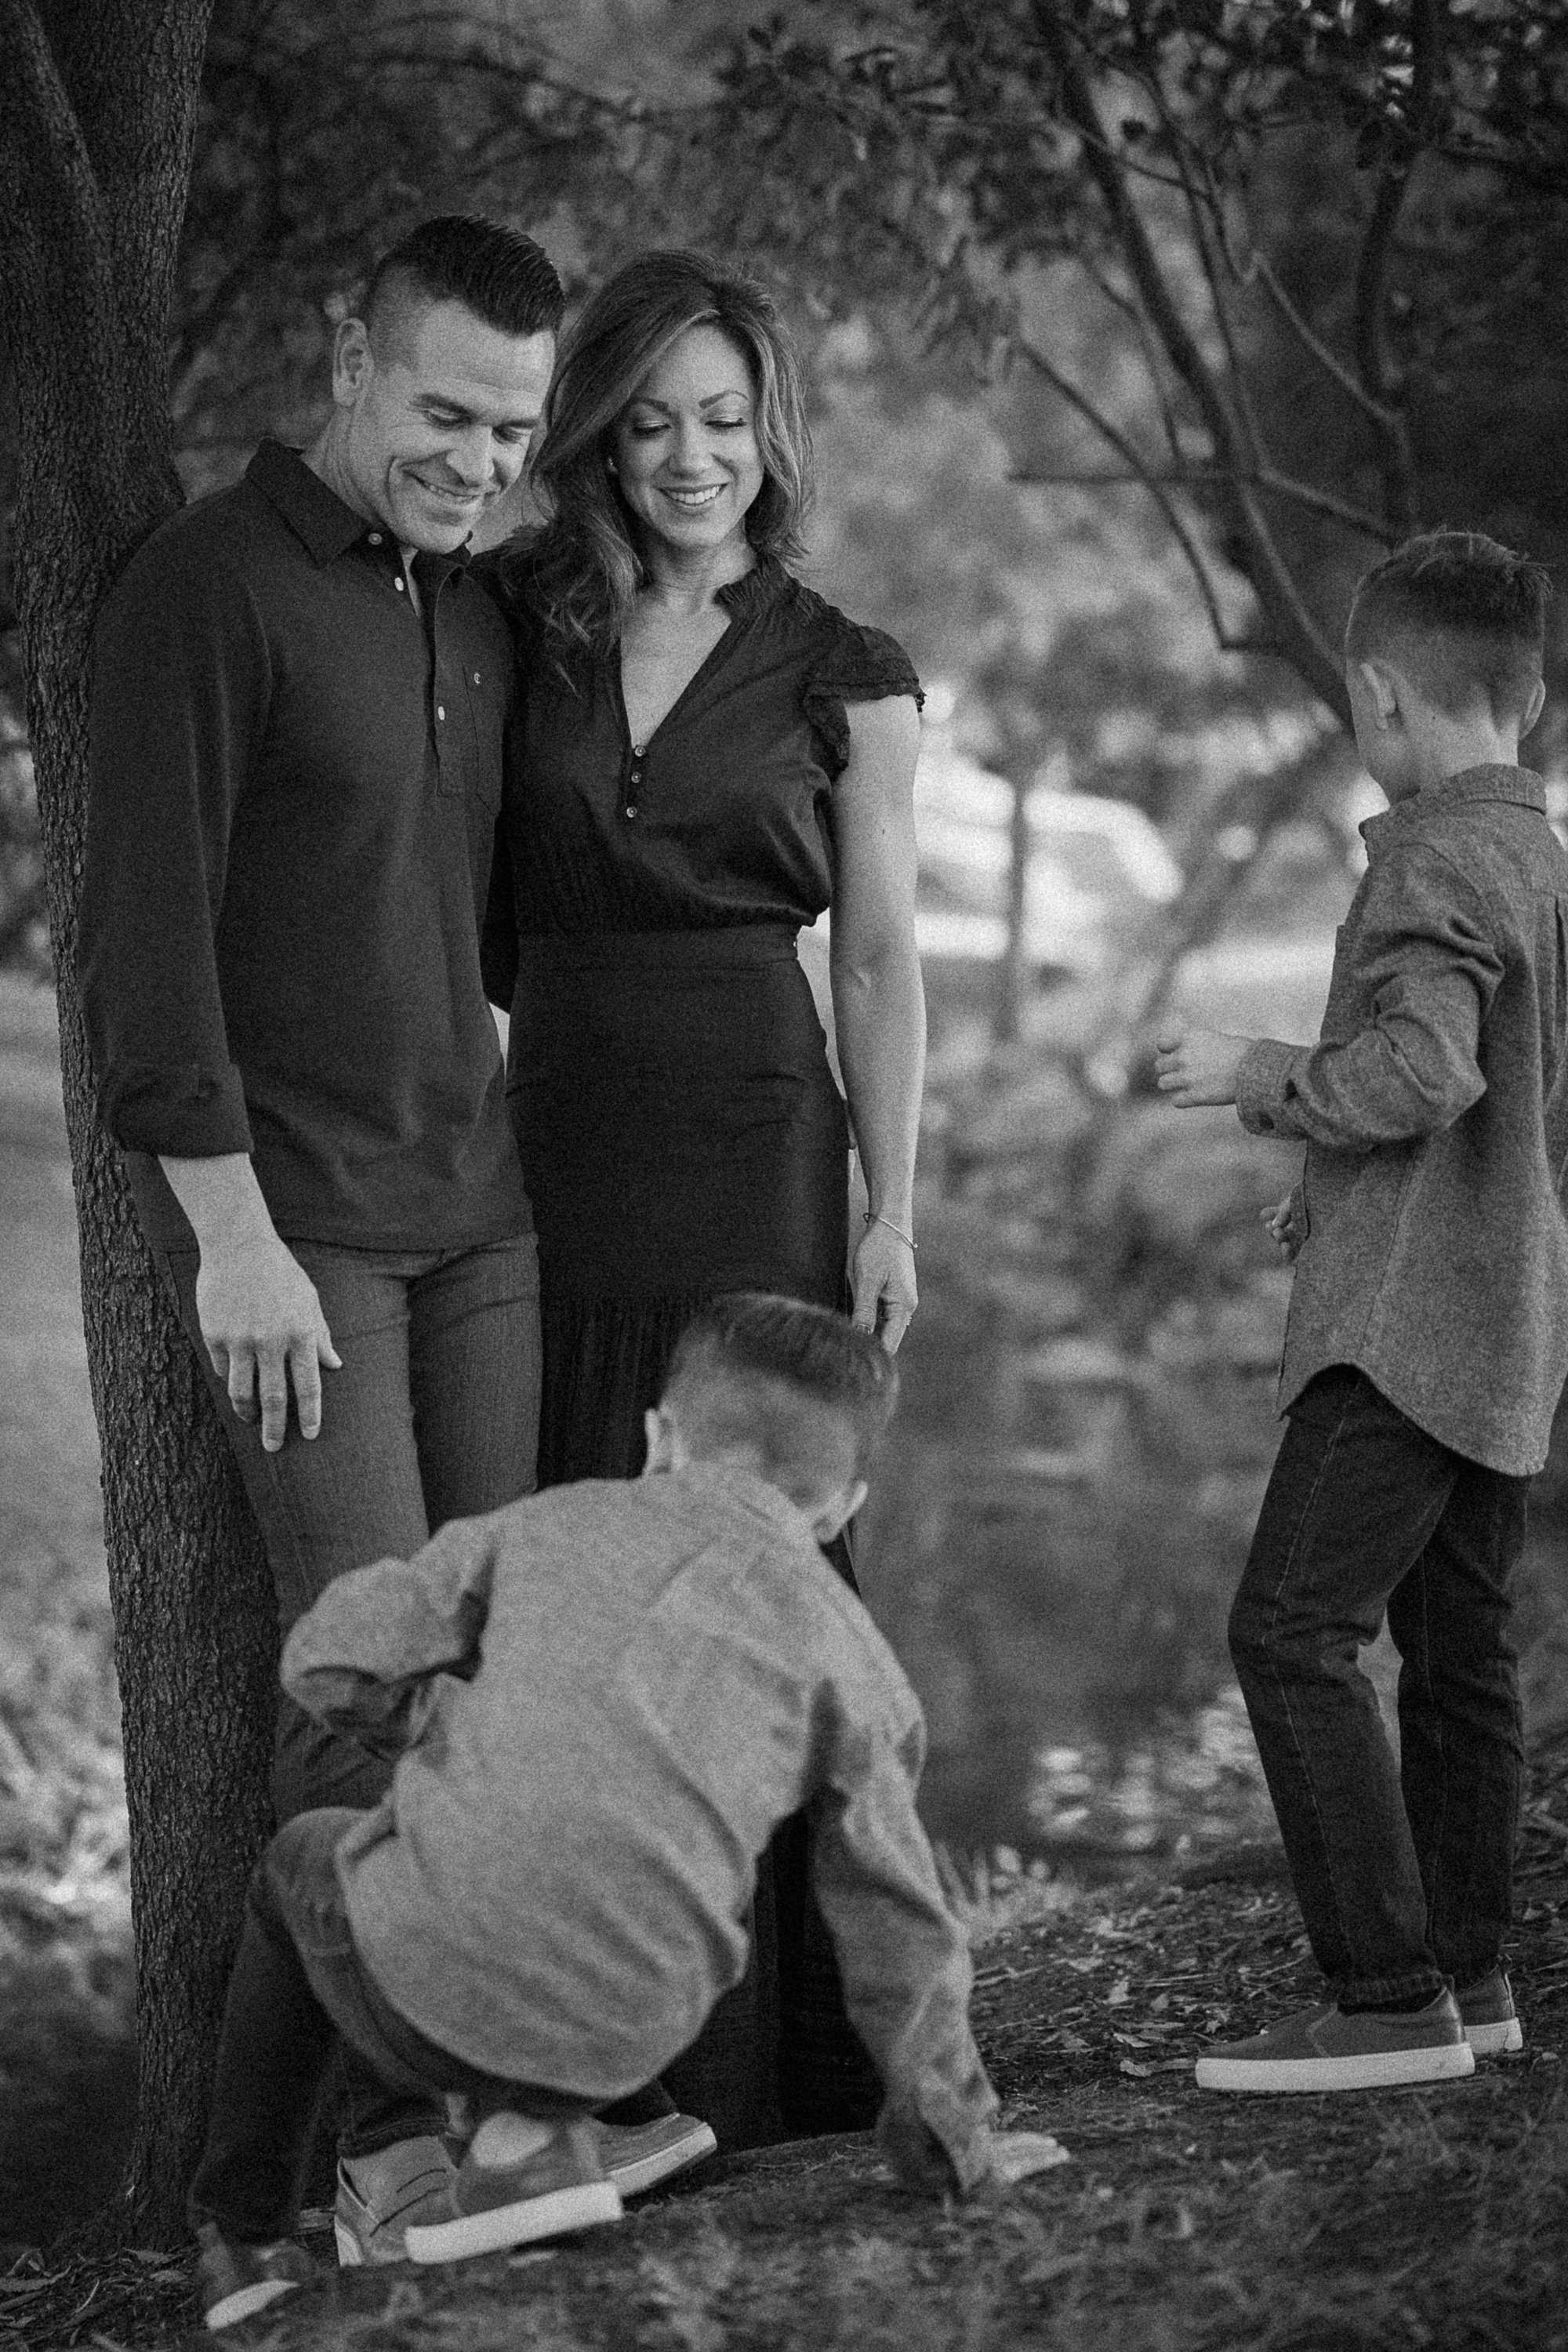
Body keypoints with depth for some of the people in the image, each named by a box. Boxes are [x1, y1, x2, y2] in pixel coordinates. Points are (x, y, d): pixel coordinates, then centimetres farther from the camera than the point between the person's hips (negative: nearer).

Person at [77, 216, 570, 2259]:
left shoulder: (478, 616, 14)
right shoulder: (209, 591, -9)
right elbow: (146, 930, -13)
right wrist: (234, 1230, -17)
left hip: (472, 1207, 7)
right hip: (293, 1221, -7)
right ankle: (373, 2125, -5)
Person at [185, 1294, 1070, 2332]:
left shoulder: (559, 1520, 13)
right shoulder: (852, 1660, 12)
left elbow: (332, 1660, 5)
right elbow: (898, 1923, 12)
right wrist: (960, 2146, 22)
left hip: (422, 1970, 0)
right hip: (619, 2037, 0)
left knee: (304, 1863, 35)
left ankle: (243, 2236, 38)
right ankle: (533, 2129, 11)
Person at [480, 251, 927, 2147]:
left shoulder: (840, 678, 4)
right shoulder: (520, 631, 9)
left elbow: (880, 962, 5)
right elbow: (480, 913, 15)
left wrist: (892, 1211, -1)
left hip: (753, 1152, -2)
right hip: (555, 1146, 2)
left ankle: (759, 2058, 3)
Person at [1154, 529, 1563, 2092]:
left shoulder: (1435, 859, -13)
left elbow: (1424, 1069, -26)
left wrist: (1262, 1075, -11)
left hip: (1410, 1321, -10)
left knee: (1293, 1629, -14)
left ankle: (1390, 2002, -17)